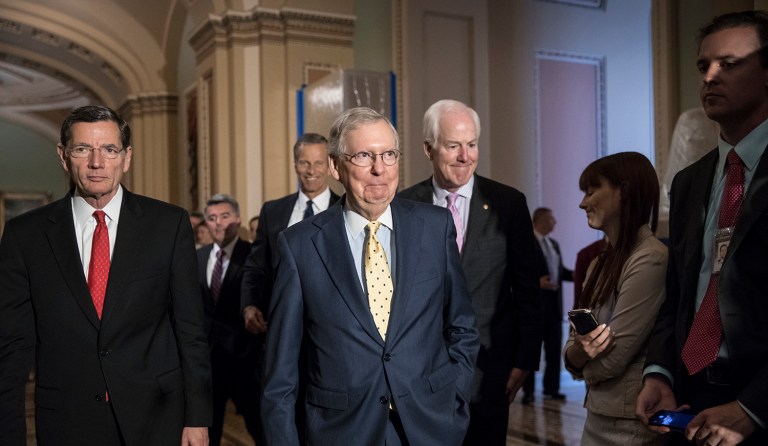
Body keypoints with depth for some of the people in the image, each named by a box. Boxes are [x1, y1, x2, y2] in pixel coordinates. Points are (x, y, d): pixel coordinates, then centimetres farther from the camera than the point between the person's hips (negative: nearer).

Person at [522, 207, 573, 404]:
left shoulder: (554, 244, 14)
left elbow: (560, 270, 16)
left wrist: (573, 274, -3)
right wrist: (536, 282, -25)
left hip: (554, 303, 7)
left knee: (554, 347, 12)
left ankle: (551, 389, 23)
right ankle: (528, 391, 13)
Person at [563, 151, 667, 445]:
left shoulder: (650, 259, -19)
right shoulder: (599, 264, 7)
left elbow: (611, 360, -20)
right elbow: (573, 359, 5)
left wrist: (582, 360, 1)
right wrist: (580, 349, -16)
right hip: (597, 416, 7)